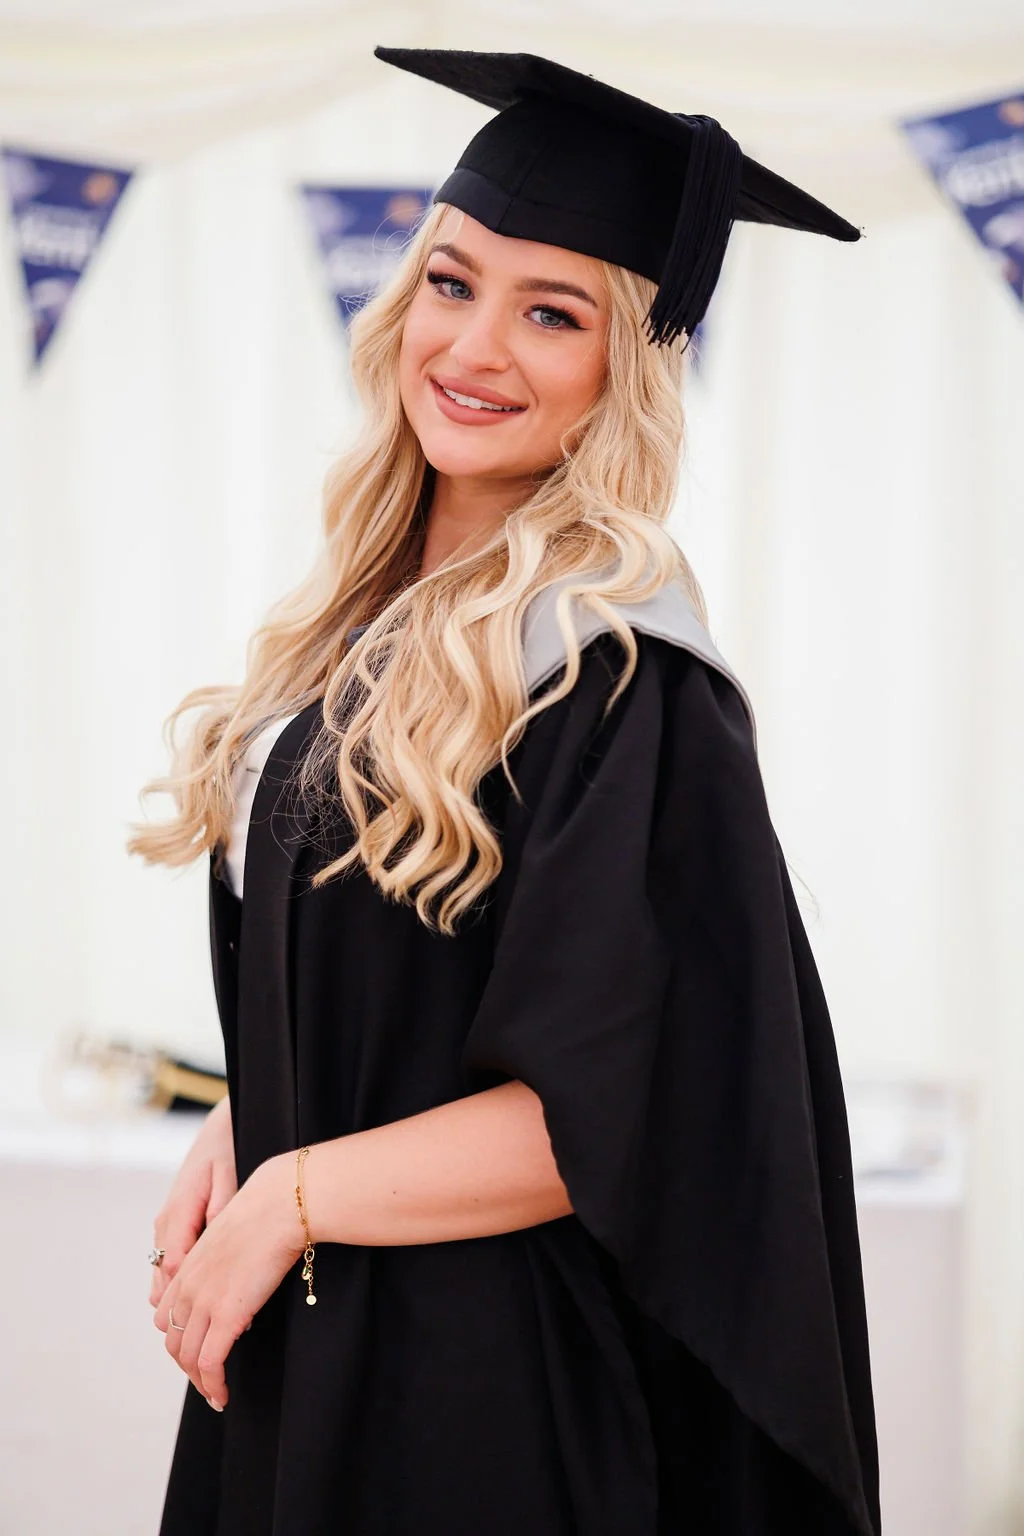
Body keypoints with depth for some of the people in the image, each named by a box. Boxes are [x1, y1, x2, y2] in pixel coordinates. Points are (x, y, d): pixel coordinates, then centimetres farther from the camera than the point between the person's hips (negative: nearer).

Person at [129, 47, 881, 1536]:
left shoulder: (622, 677, -18)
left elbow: (637, 1111, -20)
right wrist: (230, 1141, -3)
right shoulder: (373, 614, 5)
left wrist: (292, 1198, -14)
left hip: (488, 1392, -7)